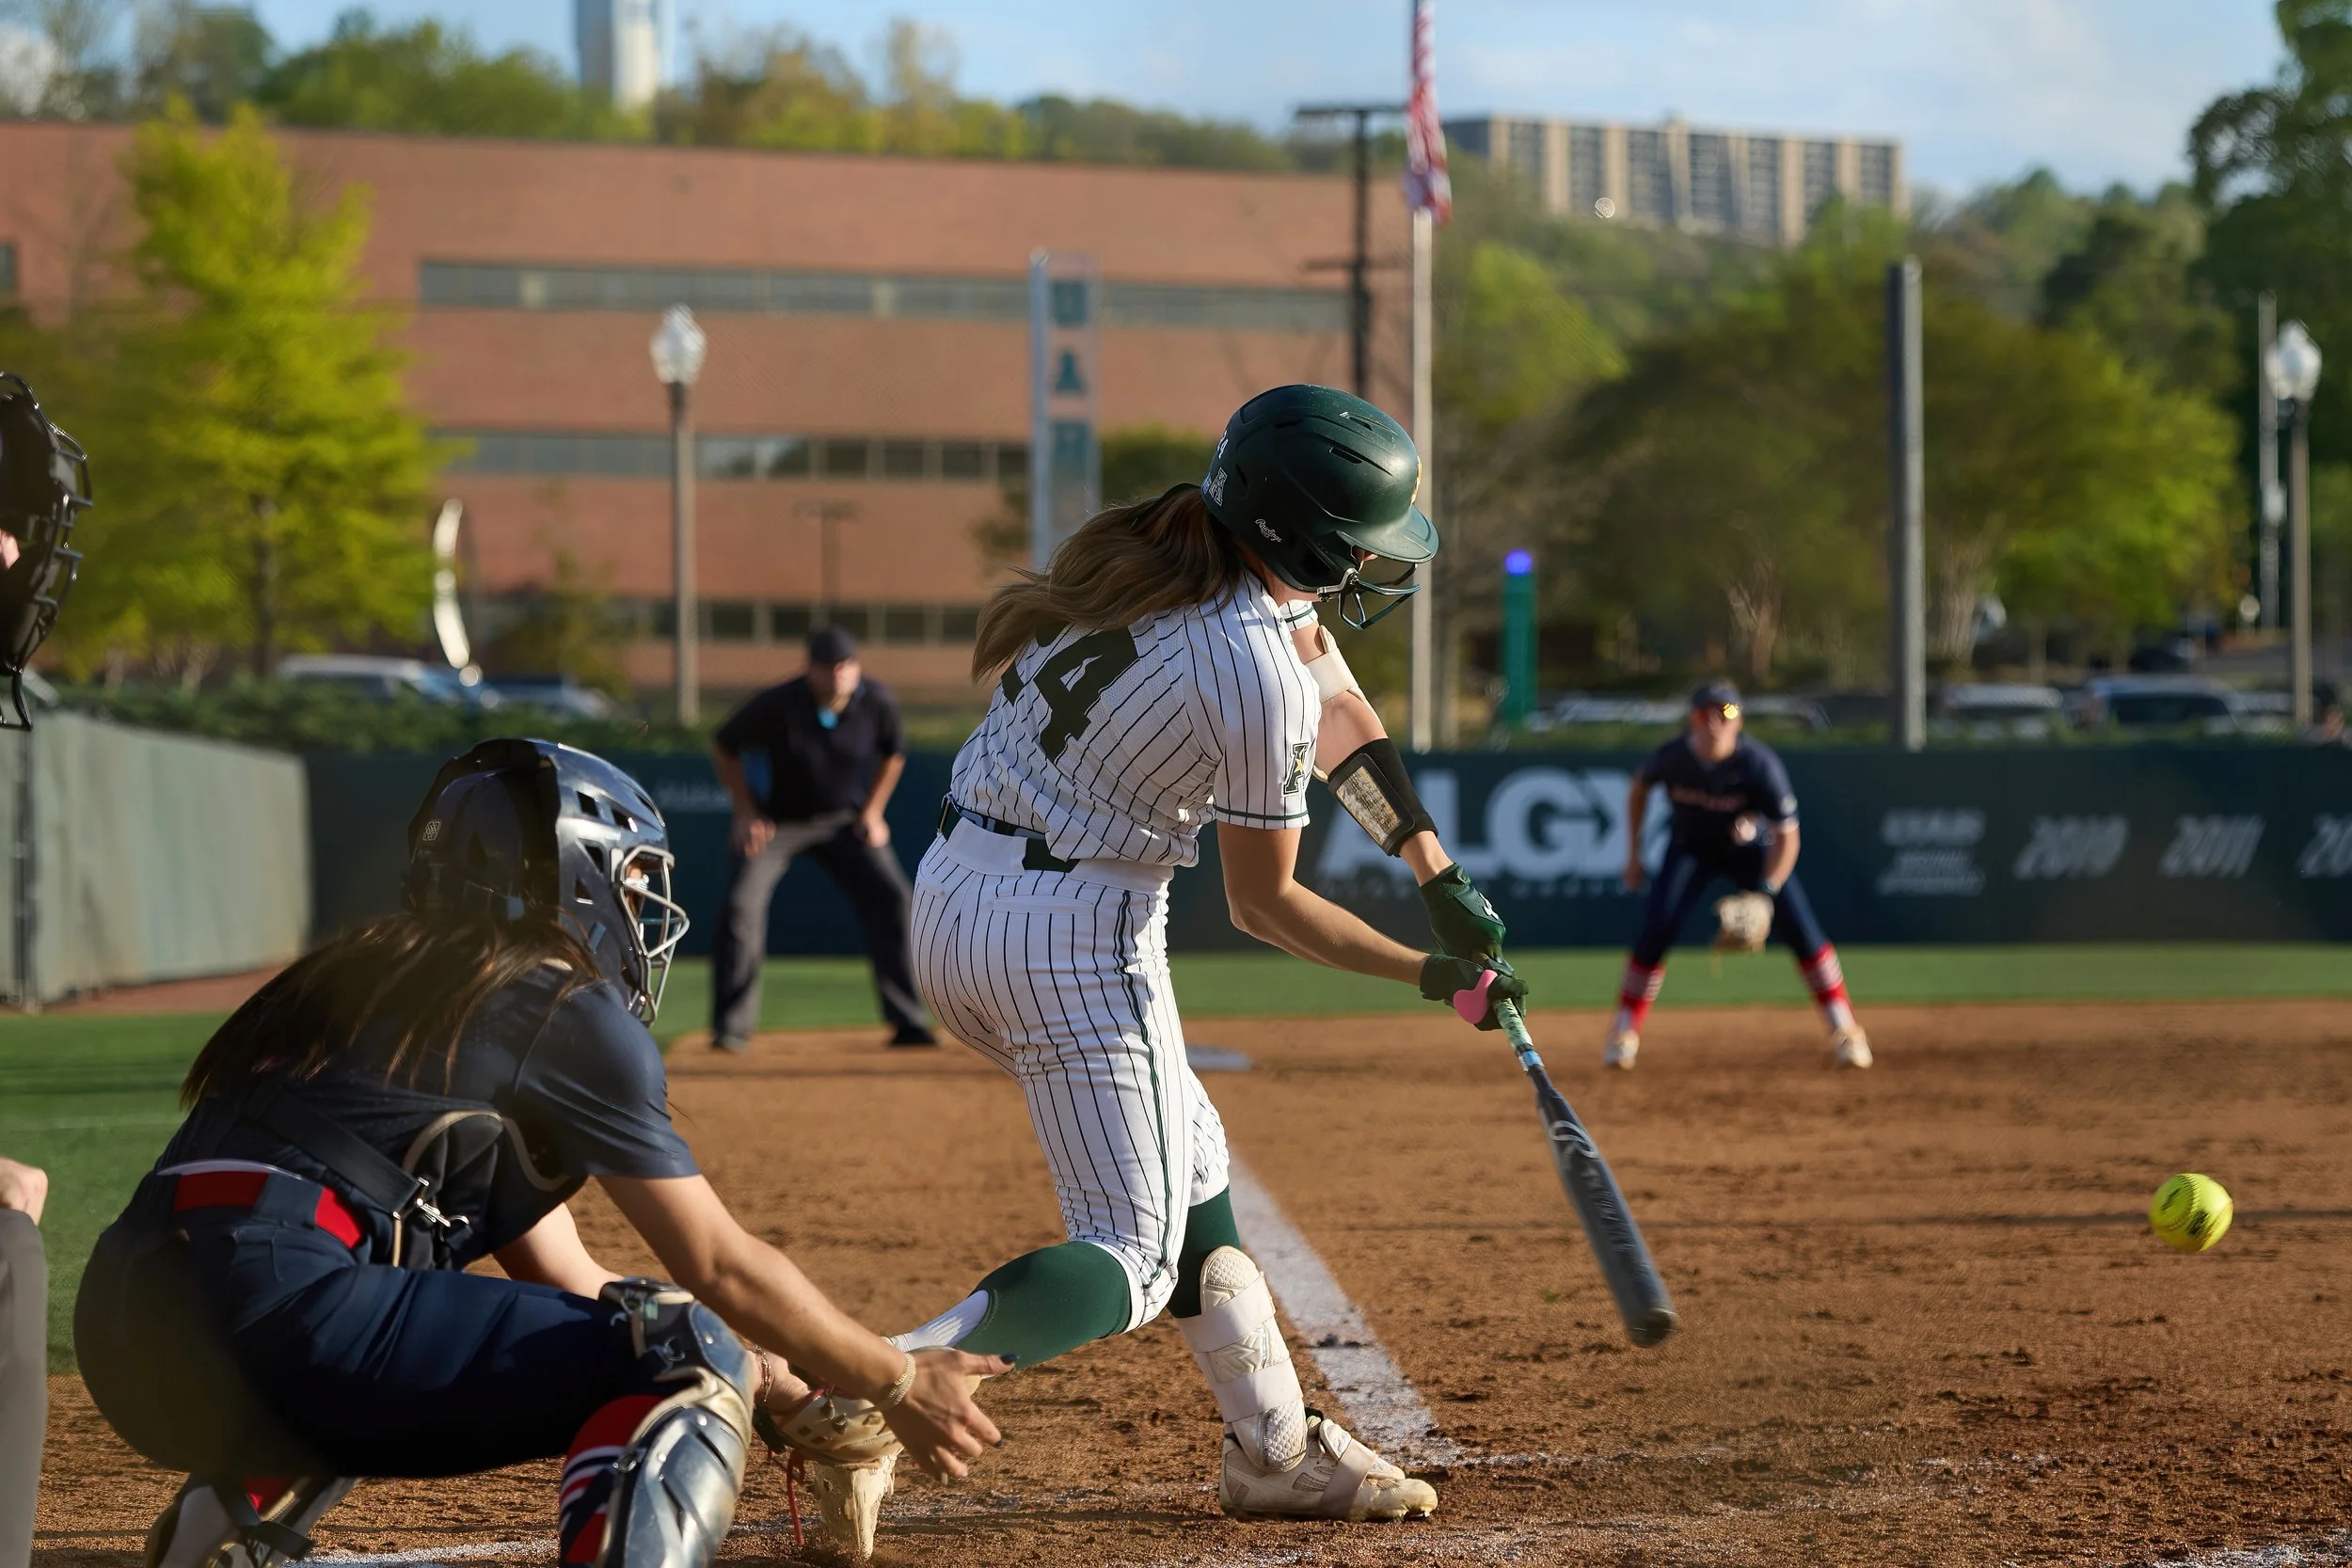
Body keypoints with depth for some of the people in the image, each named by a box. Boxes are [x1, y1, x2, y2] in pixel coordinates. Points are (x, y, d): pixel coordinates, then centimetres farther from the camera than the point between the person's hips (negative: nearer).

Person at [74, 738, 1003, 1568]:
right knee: (687, 1352, -4)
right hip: (273, 1319, -9)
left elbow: (566, 1281, 32)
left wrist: (791, 1401, 31)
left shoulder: (377, 976, 30)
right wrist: (893, 1387, 18)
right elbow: (716, 1265, 5)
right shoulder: (568, 1008, 5)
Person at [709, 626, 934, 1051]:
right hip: (776, 820, -2)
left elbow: (892, 754, 6)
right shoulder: (777, 705, -26)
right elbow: (723, 748, -10)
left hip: (843, 820, 2)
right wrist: (747, 813, -12)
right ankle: (731, 1028, -6)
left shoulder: (876, 702, -16)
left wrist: (872, 811, -1)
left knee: (890, 896, -11)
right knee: (742, 905, -17)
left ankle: (908, 1022, -3)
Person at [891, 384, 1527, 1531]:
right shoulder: (1255, 679, -20)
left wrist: (1440, 879, 18)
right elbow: (1262, 903, -6)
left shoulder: (1148, 545, 5)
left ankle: (1277, 1447, 29)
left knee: (1187, 1163, 22)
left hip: (950, 896, 9)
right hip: (1074, 932, -9)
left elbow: (1330, 696, 18)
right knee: (1135, 1256, -3)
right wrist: (1430, 977, 5)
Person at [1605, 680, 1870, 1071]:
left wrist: (1764, 895, -36)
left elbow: (1787, 836, -26)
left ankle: (1845, 1032, -2)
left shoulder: (1759, 764, -30)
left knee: (1800, 928, -14)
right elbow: (1639, 788, 1)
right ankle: (1624, 1033, -1)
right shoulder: (1671, 757, -24)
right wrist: (1633, 853, 0)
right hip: (1691, 849, 1)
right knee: (1656, 931, -16)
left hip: (1750, 849, -1)